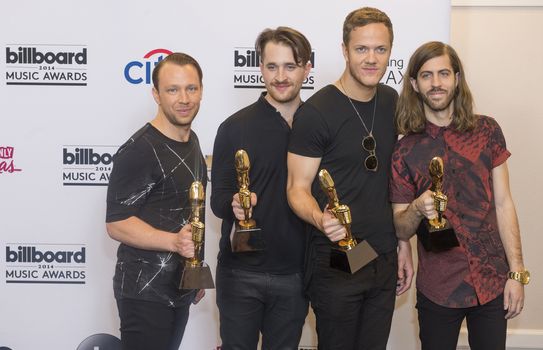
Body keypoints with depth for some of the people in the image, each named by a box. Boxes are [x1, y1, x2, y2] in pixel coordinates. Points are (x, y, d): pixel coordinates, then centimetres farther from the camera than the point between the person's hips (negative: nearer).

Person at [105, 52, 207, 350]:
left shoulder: (191, 140, 11)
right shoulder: (139, 150, -17)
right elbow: (117, 223, -19)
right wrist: (175, 241, -32)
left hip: (181, 288, 8)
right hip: (146, 292, -8)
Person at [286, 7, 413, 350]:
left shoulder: (391, 102, 7)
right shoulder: (316, 112, -13)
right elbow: (298, 188, -12)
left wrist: (404, 244, 12)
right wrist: (320, 218, -33)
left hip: (385, 258, 6)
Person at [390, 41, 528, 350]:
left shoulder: (487, 131, 0)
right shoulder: (406, 151, -1)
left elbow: (503, 203, 2)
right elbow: (401, 230, 3)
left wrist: (517, 273, -3)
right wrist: (417, 209, -19)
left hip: (493, 282, 1)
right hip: (439, 289, 0)